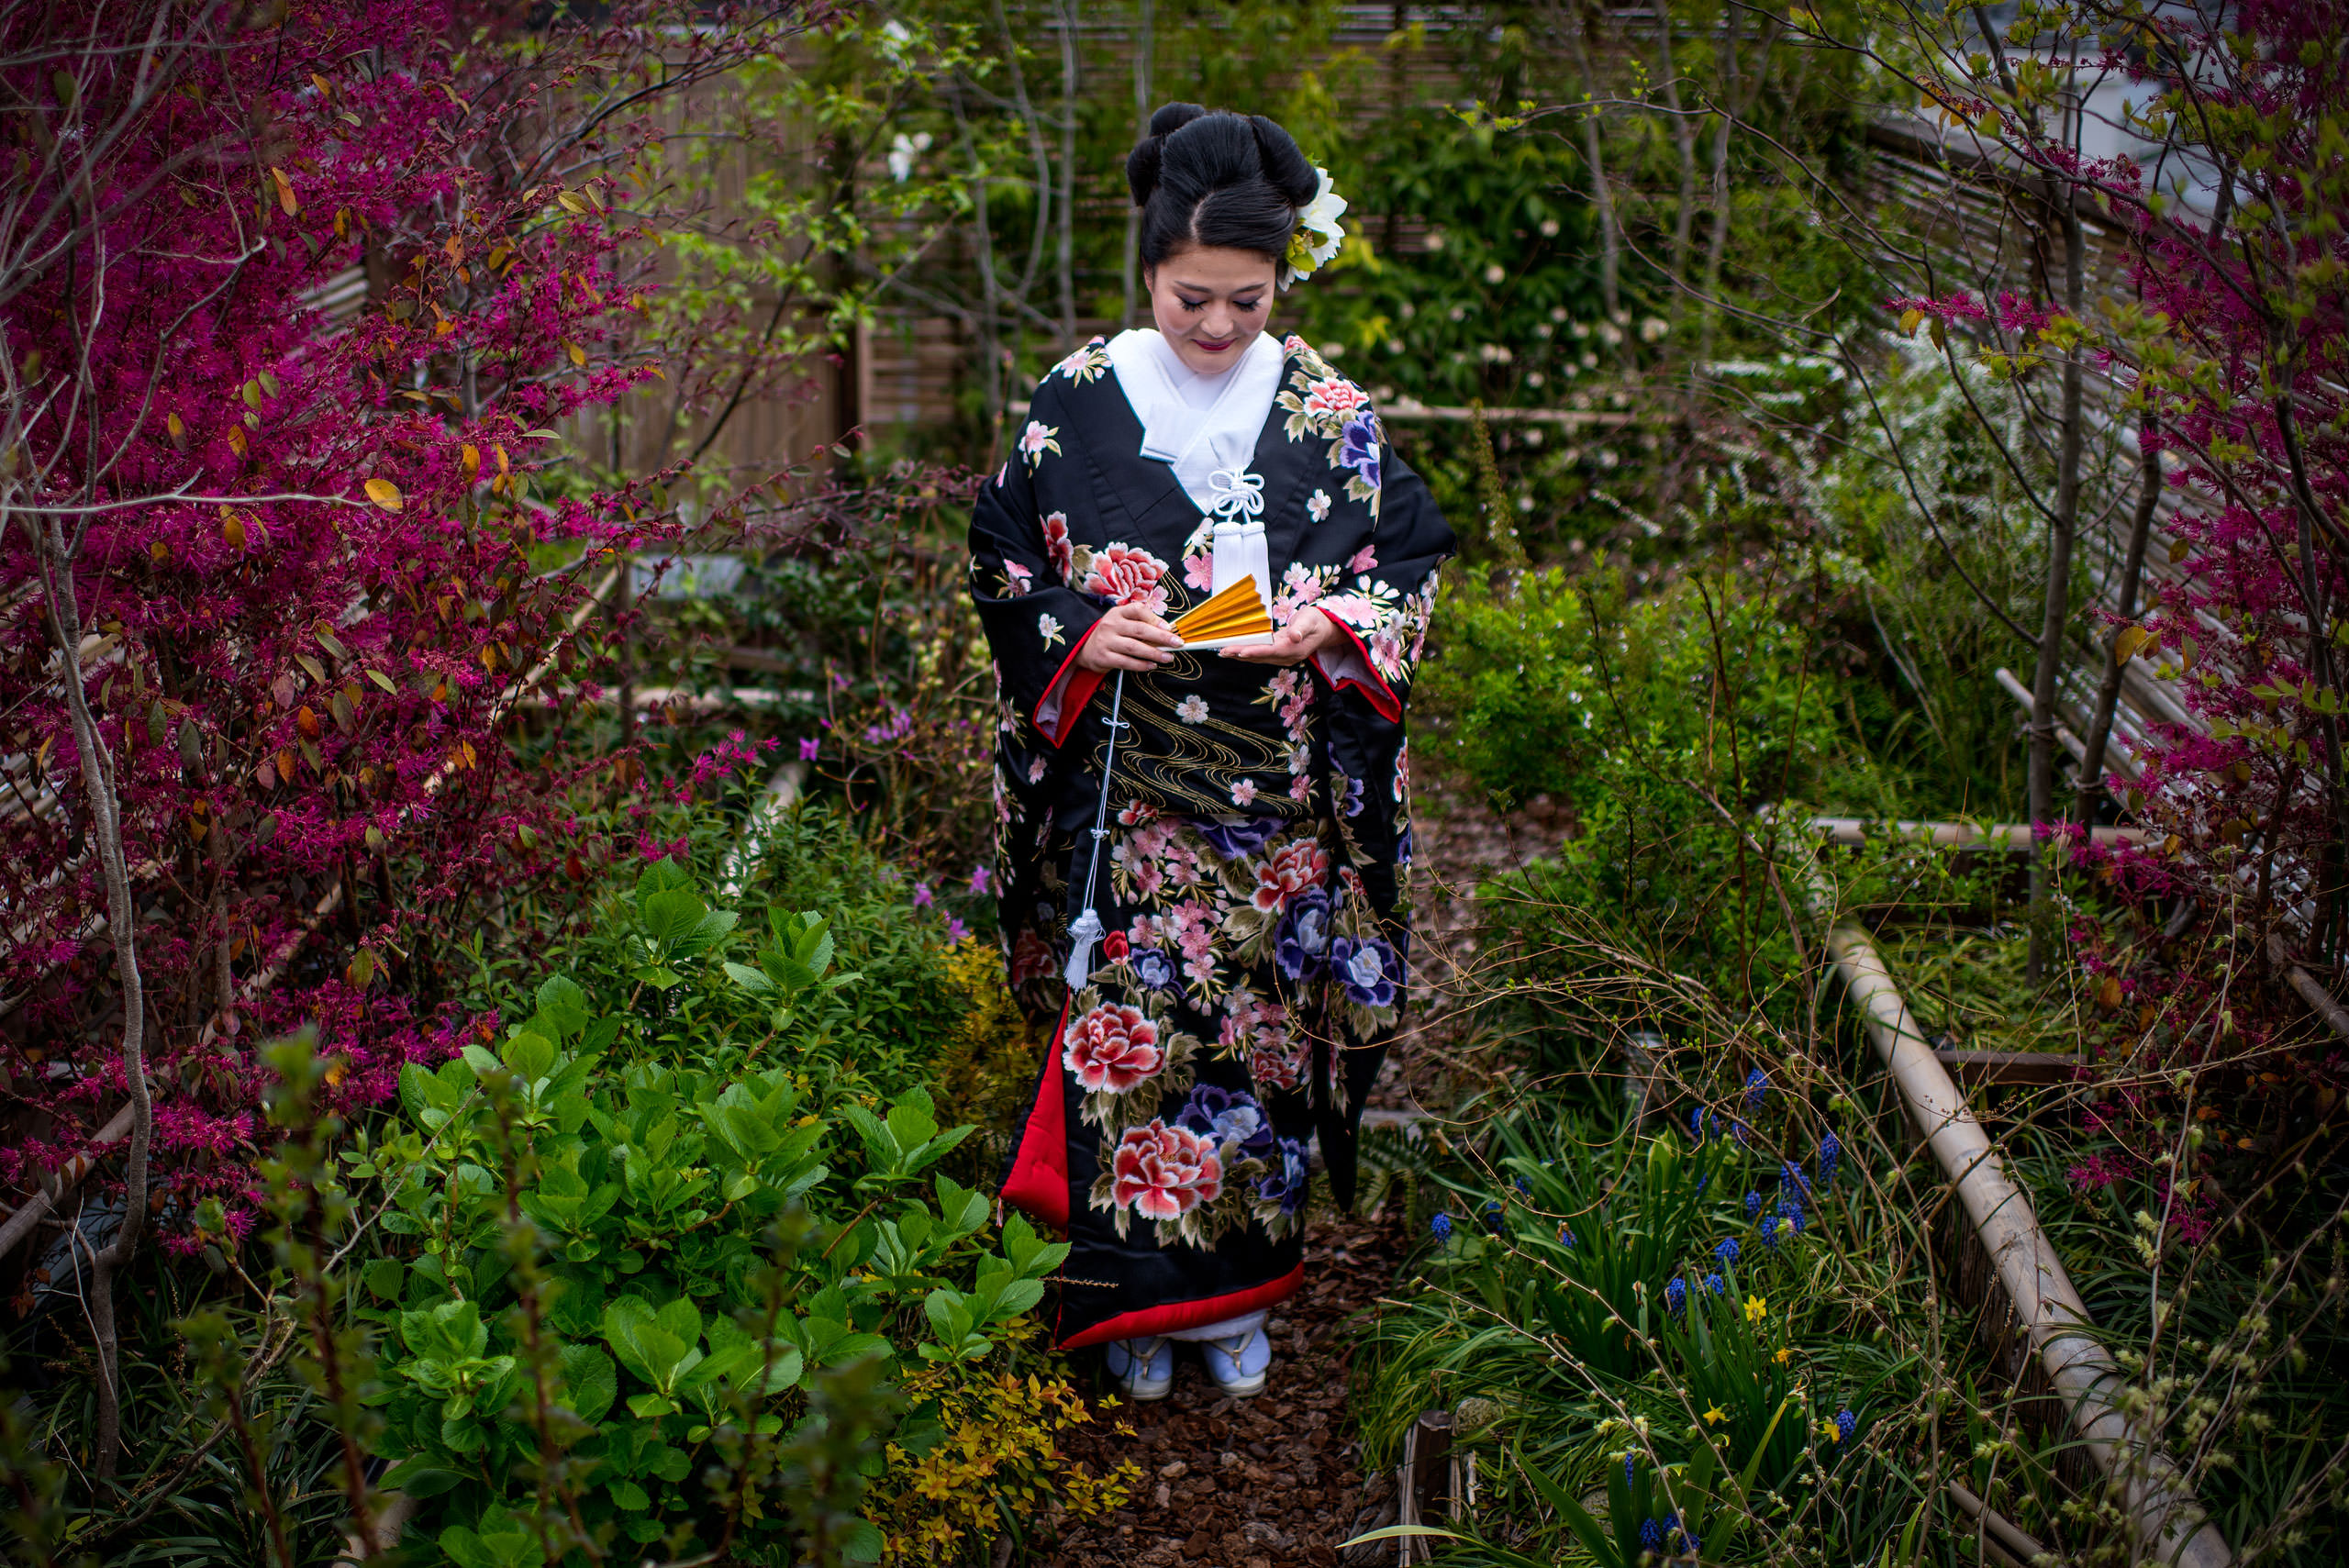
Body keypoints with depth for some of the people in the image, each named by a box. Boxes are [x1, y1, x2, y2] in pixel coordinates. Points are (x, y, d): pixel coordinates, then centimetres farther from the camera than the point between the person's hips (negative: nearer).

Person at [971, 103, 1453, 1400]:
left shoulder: (1329, 413, 2)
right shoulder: (1079, 401, -1)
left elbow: (1415, 561, 8)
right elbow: (1000, 563, 5)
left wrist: (1333, 627, -12)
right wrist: (1081, 634, -13)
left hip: (1282, 798, 1)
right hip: (1125, 792, -1)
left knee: (1263, 1025, 7)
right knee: (1128, 1025, -1)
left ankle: (1242, 1291, 24)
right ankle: (1136, 1301, 15)